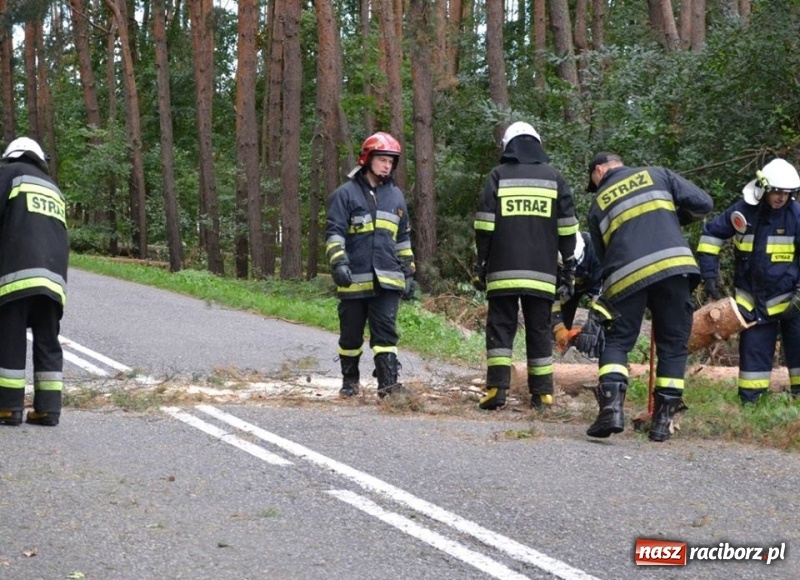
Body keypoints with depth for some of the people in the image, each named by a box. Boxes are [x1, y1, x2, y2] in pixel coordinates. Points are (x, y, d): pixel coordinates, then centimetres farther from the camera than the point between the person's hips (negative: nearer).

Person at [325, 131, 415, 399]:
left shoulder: (396, 196, 16)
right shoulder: (346, 194, 1)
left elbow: (403, 238, 22)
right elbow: (334, 232, -5)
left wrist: (408, 272, 19)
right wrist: (338, 262, -19)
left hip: (388, 280, 3)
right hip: (354, 279, -2)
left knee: (386, 332, -7)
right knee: (351, 335, 8)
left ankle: (388, 382, -11)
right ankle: (349, 380, 24)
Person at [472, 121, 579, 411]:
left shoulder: (498, 176, 4)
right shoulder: (554, 178, 9)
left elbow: (484, 225, 0)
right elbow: (567, 229, 7)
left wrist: (480, 265, 4)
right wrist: (569, 268, 11)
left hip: (504, 270, -2)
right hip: (542, 272, 2)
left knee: (500, 326, 2)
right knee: (539, 329, 8)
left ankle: (497, 387, -10)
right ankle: (542, 393, 8)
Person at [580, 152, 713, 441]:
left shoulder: (598, 203, 21)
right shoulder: (657, 175, 19)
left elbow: (602, 254, 22)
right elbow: (703, 203, 13)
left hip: (626, 276, 0)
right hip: (674, 265, 0)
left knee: (615, 342, 11)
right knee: (673, 346, 11)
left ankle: (611, 406, -11)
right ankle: (663, 420, 8)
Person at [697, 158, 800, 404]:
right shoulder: (743, 211, -5)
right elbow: (711, 234, 6)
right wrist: (709, 274, 1)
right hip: (754, 299, 2)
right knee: (753, 350, 5)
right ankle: (749, 403, 9)